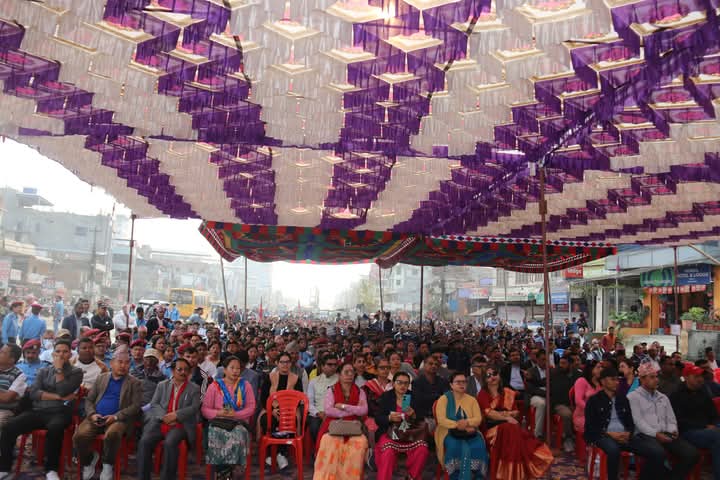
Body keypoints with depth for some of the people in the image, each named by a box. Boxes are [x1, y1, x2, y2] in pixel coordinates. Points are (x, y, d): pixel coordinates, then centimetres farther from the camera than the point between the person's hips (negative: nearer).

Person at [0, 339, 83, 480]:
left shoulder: (76, 372, 7)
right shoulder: (43, 371, 18)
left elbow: (63, 391, -10)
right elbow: (33, 393, 4)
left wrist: (59, 369, -4)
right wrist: (58, 397, -8)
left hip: (60, 412, -4)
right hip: (38, 411, 4)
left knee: (54, 428, -37)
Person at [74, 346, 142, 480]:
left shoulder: (135, 383, 8)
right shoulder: (101, 378, 18)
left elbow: (135, 406, -2)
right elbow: (89, 399, 15)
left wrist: (115, 416, -16)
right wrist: (92, 414, -6)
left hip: (118, 419, -3)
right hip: (96, 418, 3)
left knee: (112, 435, -36)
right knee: (79, 436, -24)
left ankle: (108, 465, -7)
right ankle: (89, 459, 8)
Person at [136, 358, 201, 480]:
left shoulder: (194, 389, 9)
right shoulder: (162, 385, 17)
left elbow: (194, 408, -2)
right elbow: (153, 404, 8)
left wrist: (176, 415, -15)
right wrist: (164, 416, -11)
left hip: (179, 425, -2)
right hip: (159, 423, 3)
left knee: (169, 443, -31)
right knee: (144, 442, -24)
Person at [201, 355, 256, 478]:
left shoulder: (245, 385, 9)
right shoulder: (214, 386, 7)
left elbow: (251, 408, 2)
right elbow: (205, 409, 3)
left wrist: (235, 414, -15)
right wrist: (219, 413, -17)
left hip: (239, 423, 0)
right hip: (218, 423, 0)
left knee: (237, 439, -33)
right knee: (216, 438, -33)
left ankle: (223, 471, -12)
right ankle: (225, 472, -12)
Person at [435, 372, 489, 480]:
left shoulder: (472, 400, 14)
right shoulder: (444, 399, 3)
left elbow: (478, 419, 2)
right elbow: (441, 420, -9)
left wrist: (467, 422, -19)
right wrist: (459, 425, -18)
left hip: (469, 433, 3)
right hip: (450, 432, -3)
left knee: (478, 446, -27)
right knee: (455, 447, -33)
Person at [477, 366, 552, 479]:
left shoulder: (508, 393, 18)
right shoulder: (483, 394, 4)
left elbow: (516, 412, 11)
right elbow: (488, 413, -11)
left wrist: (507, 413, -9)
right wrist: (507, 417, -19)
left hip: (509, 426, 4)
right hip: (492, 427, -4)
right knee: (510, 430, -33)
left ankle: (522, 473, -22)